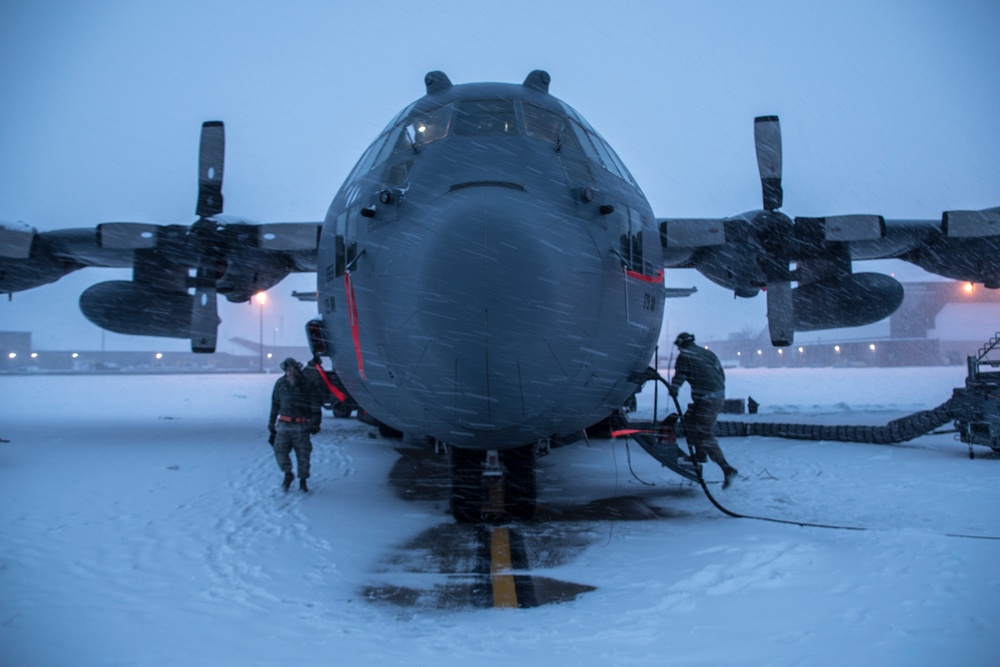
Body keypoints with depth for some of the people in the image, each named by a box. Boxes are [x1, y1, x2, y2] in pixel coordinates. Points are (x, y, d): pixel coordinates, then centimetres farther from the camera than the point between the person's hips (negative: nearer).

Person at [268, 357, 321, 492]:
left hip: (301, 426, -2)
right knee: (280, 450, -9)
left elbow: (315, 405, -2)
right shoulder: (280, 384, 6)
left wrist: (315, 422, -10)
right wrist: (272, 423, 17)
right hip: (283, 424, 2)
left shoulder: (307, 384, -4)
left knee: (303, 454, 1)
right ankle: (288, 474, 14)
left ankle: (303, 480, 18)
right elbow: (275, 405, 16)